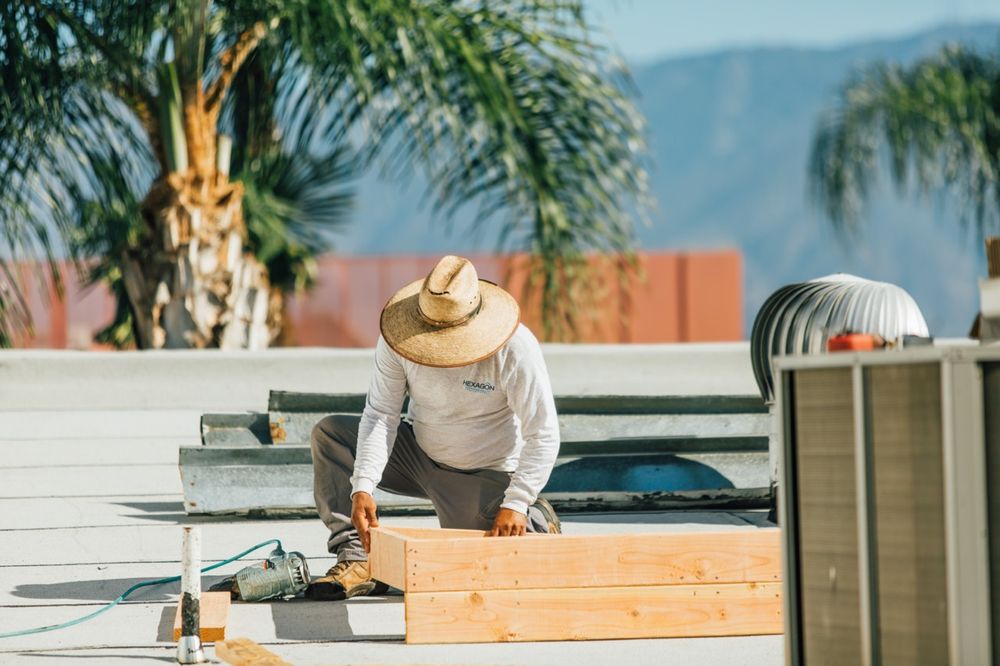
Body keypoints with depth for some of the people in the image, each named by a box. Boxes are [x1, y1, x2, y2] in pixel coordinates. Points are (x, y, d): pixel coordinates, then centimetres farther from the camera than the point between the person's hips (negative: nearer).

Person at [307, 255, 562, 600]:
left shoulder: (516, 348, -27)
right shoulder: (398, 338, -18)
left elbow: (544, 436, -23)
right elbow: (380, 414, -17)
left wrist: (516, 503, -31)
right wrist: (362, 487, -30)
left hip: (484, 476, -4)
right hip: (420, 452, 4)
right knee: (329, 433, -14)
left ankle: (536, 521, 16)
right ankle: (356, 558, -18)